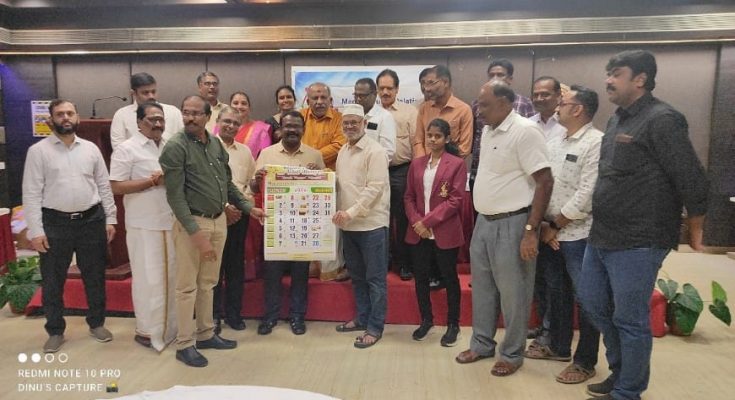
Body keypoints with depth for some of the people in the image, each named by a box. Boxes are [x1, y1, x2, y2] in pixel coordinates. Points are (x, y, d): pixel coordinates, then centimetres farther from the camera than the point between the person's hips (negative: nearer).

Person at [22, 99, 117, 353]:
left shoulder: (90, 149, 6)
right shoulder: (38, 151, -2)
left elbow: (104, 186, 8)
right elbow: (31, 194, -5)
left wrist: (110, 219, 3)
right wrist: (35, 231, -10)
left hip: (92, 220, 2)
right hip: (55, 223, -2)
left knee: (95, 276, 12)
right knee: (53, 280, 9)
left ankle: (96, 323, 30)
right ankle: (55, 331, 26)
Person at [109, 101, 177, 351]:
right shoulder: (127, 149, -5)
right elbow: (116, 187, -11)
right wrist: (152, 181, -16)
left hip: (171, 221, 6)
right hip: (144, 225, -6)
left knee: (170, 275, 12)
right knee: (149, 278, 1)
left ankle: (169, 326, 26)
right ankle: (146, 330, 16)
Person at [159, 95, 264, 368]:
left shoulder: (216, 144, 8)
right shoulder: (175, 147, -11)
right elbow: (175, 196, -16)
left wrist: (248, 208, 11)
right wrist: (196, 233, -21)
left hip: (219, 220, 6)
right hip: (192, 223, -6)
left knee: (208, 283, 16)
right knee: (188, 286, 3)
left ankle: (206, 334, 29)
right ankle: (184, 345, 15)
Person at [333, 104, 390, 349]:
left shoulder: (375, 151, -10)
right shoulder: (342, 152, 14)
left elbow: (375, 188, -18)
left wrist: (350, 212, -22)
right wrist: (340, 213, 4)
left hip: (371, 224, -7)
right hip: (348, 225, 8)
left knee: (375, 278, 2)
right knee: (357, 276, 17)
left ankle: (375, 327, 11)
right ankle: (362, 318, 31)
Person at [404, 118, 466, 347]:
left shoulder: (457, 164, -6)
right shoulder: (417, 164, 9)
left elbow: (455, 200, -12)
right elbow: (409, 197, 8)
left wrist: (427, 221, -16)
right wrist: (416, 222, -9)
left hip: (445, 232, -4)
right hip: (418, 232, 5)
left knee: (449, 277, 9)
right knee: (420, 276, 12)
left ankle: (453, 324, 23)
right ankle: (426, 320, 31)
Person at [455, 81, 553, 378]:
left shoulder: (525, 131, -16)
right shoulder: (489, 131, 10)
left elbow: (545, 182, -18)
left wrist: (531, 231, -19)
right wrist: (481, 218, 15)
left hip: (510, 225, -8)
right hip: (484, 222, 8)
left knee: (512, 293, 6)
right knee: (482, 288, 17)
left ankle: (512, 354, 23)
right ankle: (481, 344, 33)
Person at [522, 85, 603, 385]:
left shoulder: (597, 143, -14)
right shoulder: (555, 142, 10)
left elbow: (585, 196, -18)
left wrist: (555, 226, -10)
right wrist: (544, 224, -2)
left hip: (579, 235, -7)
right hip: (552, 233, 8)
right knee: (556, 292, 18)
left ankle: (585, 362, 19)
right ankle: (559, 346, 35)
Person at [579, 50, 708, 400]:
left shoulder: (661, 119, -15)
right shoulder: (617, 119, 12)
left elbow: (692, 179, -15)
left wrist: (694, 231, -5)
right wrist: (600, 226, 18)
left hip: (638, 243, -9)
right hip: (601, 236, 9)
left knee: (630, 320, 4)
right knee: (592, 303, 18)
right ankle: (621, 371, 38)